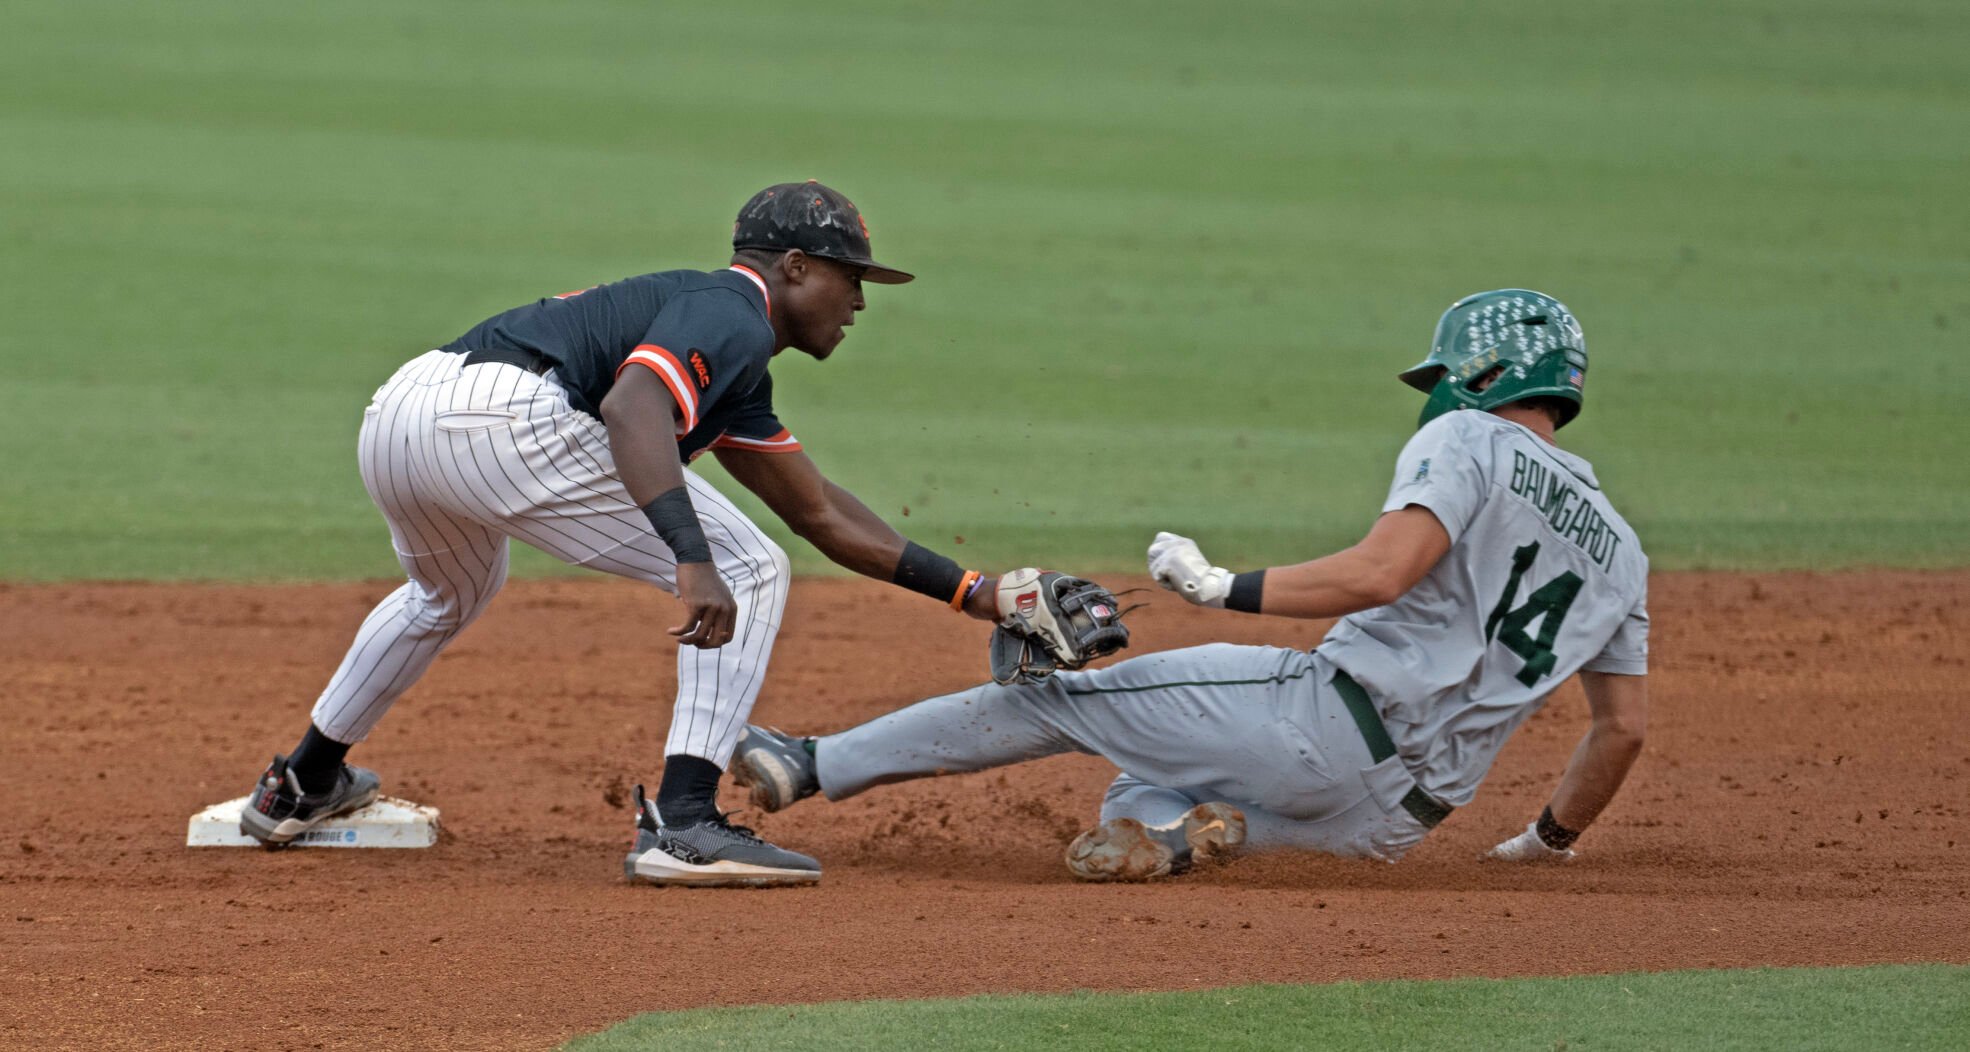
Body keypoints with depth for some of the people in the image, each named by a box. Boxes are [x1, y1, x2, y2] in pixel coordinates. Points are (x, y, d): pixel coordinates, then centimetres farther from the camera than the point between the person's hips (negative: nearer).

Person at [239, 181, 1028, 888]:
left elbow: (818, 512, 38)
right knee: (746, 574, -2)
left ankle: (303, 784, 54)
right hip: (504, 418, -10)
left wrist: (964, 590, 36)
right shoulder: (731, 316, 1)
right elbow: (630, 406, -20)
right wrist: (692, 558, -30)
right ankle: (683, 825, -12)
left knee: (451, 595, 43)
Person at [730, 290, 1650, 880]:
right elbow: (1624, 728, 18)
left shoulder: (1466, 439, -2)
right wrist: (1553, 839, 33)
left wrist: (1225, 587, -13)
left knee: (1059, 697, 6)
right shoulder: (1616, 549, 18)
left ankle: (813, 764, 8)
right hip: (1393, 823, 7)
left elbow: (1381, 571, -20)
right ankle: (1164, 823, -9)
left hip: (1335, 721, -7)